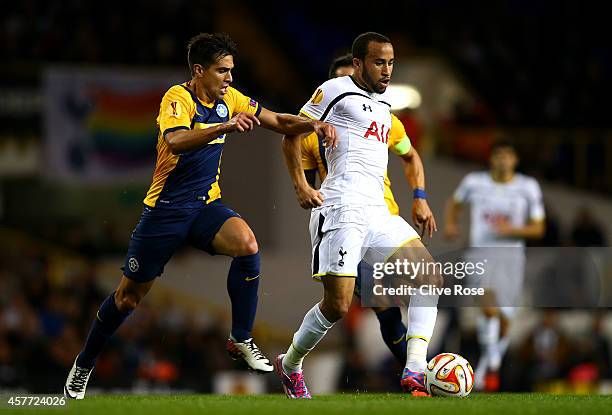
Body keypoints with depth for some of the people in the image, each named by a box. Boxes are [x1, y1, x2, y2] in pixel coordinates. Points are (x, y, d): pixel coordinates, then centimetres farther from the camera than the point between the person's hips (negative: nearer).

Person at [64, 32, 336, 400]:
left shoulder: (229, 99, 2)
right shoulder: (178, 98, -17)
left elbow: (278, 122, 9)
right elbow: (176, 141, -37)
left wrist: (314, 126, -10)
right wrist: (225, 126, -49)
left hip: (207, 204, 4)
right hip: (165, 209, -4)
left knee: (247, 243, -27)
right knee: (129, 296, 5)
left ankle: (241, 339, -15)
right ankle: (84, 364, 27)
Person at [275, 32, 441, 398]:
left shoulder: (385, 102, 20)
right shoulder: (336, 91, 0)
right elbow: (292, 135, 2)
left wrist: (420, 199, 21)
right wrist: (301, 186, -9)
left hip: (378, 213, 7)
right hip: (341, 209, -7)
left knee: (431, 277, -8)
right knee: (338, 305, -12)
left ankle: (415, 370, -15)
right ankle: (290, 365, 14)